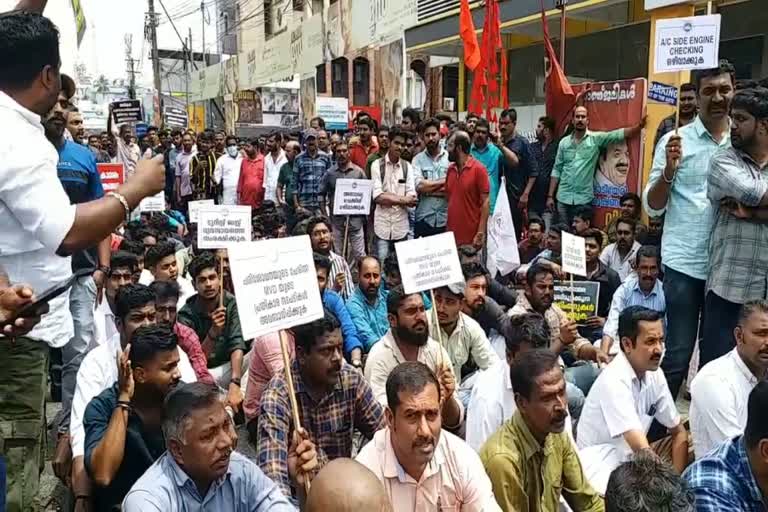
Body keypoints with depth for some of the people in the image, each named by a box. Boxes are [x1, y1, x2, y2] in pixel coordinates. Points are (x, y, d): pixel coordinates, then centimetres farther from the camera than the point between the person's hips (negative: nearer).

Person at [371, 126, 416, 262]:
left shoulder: (407, 166, 8)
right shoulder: (377, 165, 0)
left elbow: (412, 199, -3)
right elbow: (377, 196, -11)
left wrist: (388, 197, -13)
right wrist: (402, 199, -11)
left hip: (402, 225, 3)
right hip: (382, 224, -2)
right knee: (382, 262, -2)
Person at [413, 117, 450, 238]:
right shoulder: (418, 159, 3)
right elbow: (419, 186, -11)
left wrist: (429, 188, -10)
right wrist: (443, 181, -6)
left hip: (446, 219, 0)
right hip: (424, 219, 0)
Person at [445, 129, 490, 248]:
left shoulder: (478, 169, -8)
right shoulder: (450, 169, 8)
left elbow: (485, 202, -9)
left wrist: (481, 233, -14)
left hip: (471, 237, -5)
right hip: (452, 234, 5)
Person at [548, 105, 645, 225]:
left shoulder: (596, 138, 1)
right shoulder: (564, 142, 7)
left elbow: (620, 134, -9)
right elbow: (557, 170, 8)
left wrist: (640, 125, -27)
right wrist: (550, 196, 5)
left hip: (584, 198, -2)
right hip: (563, 197, 2)